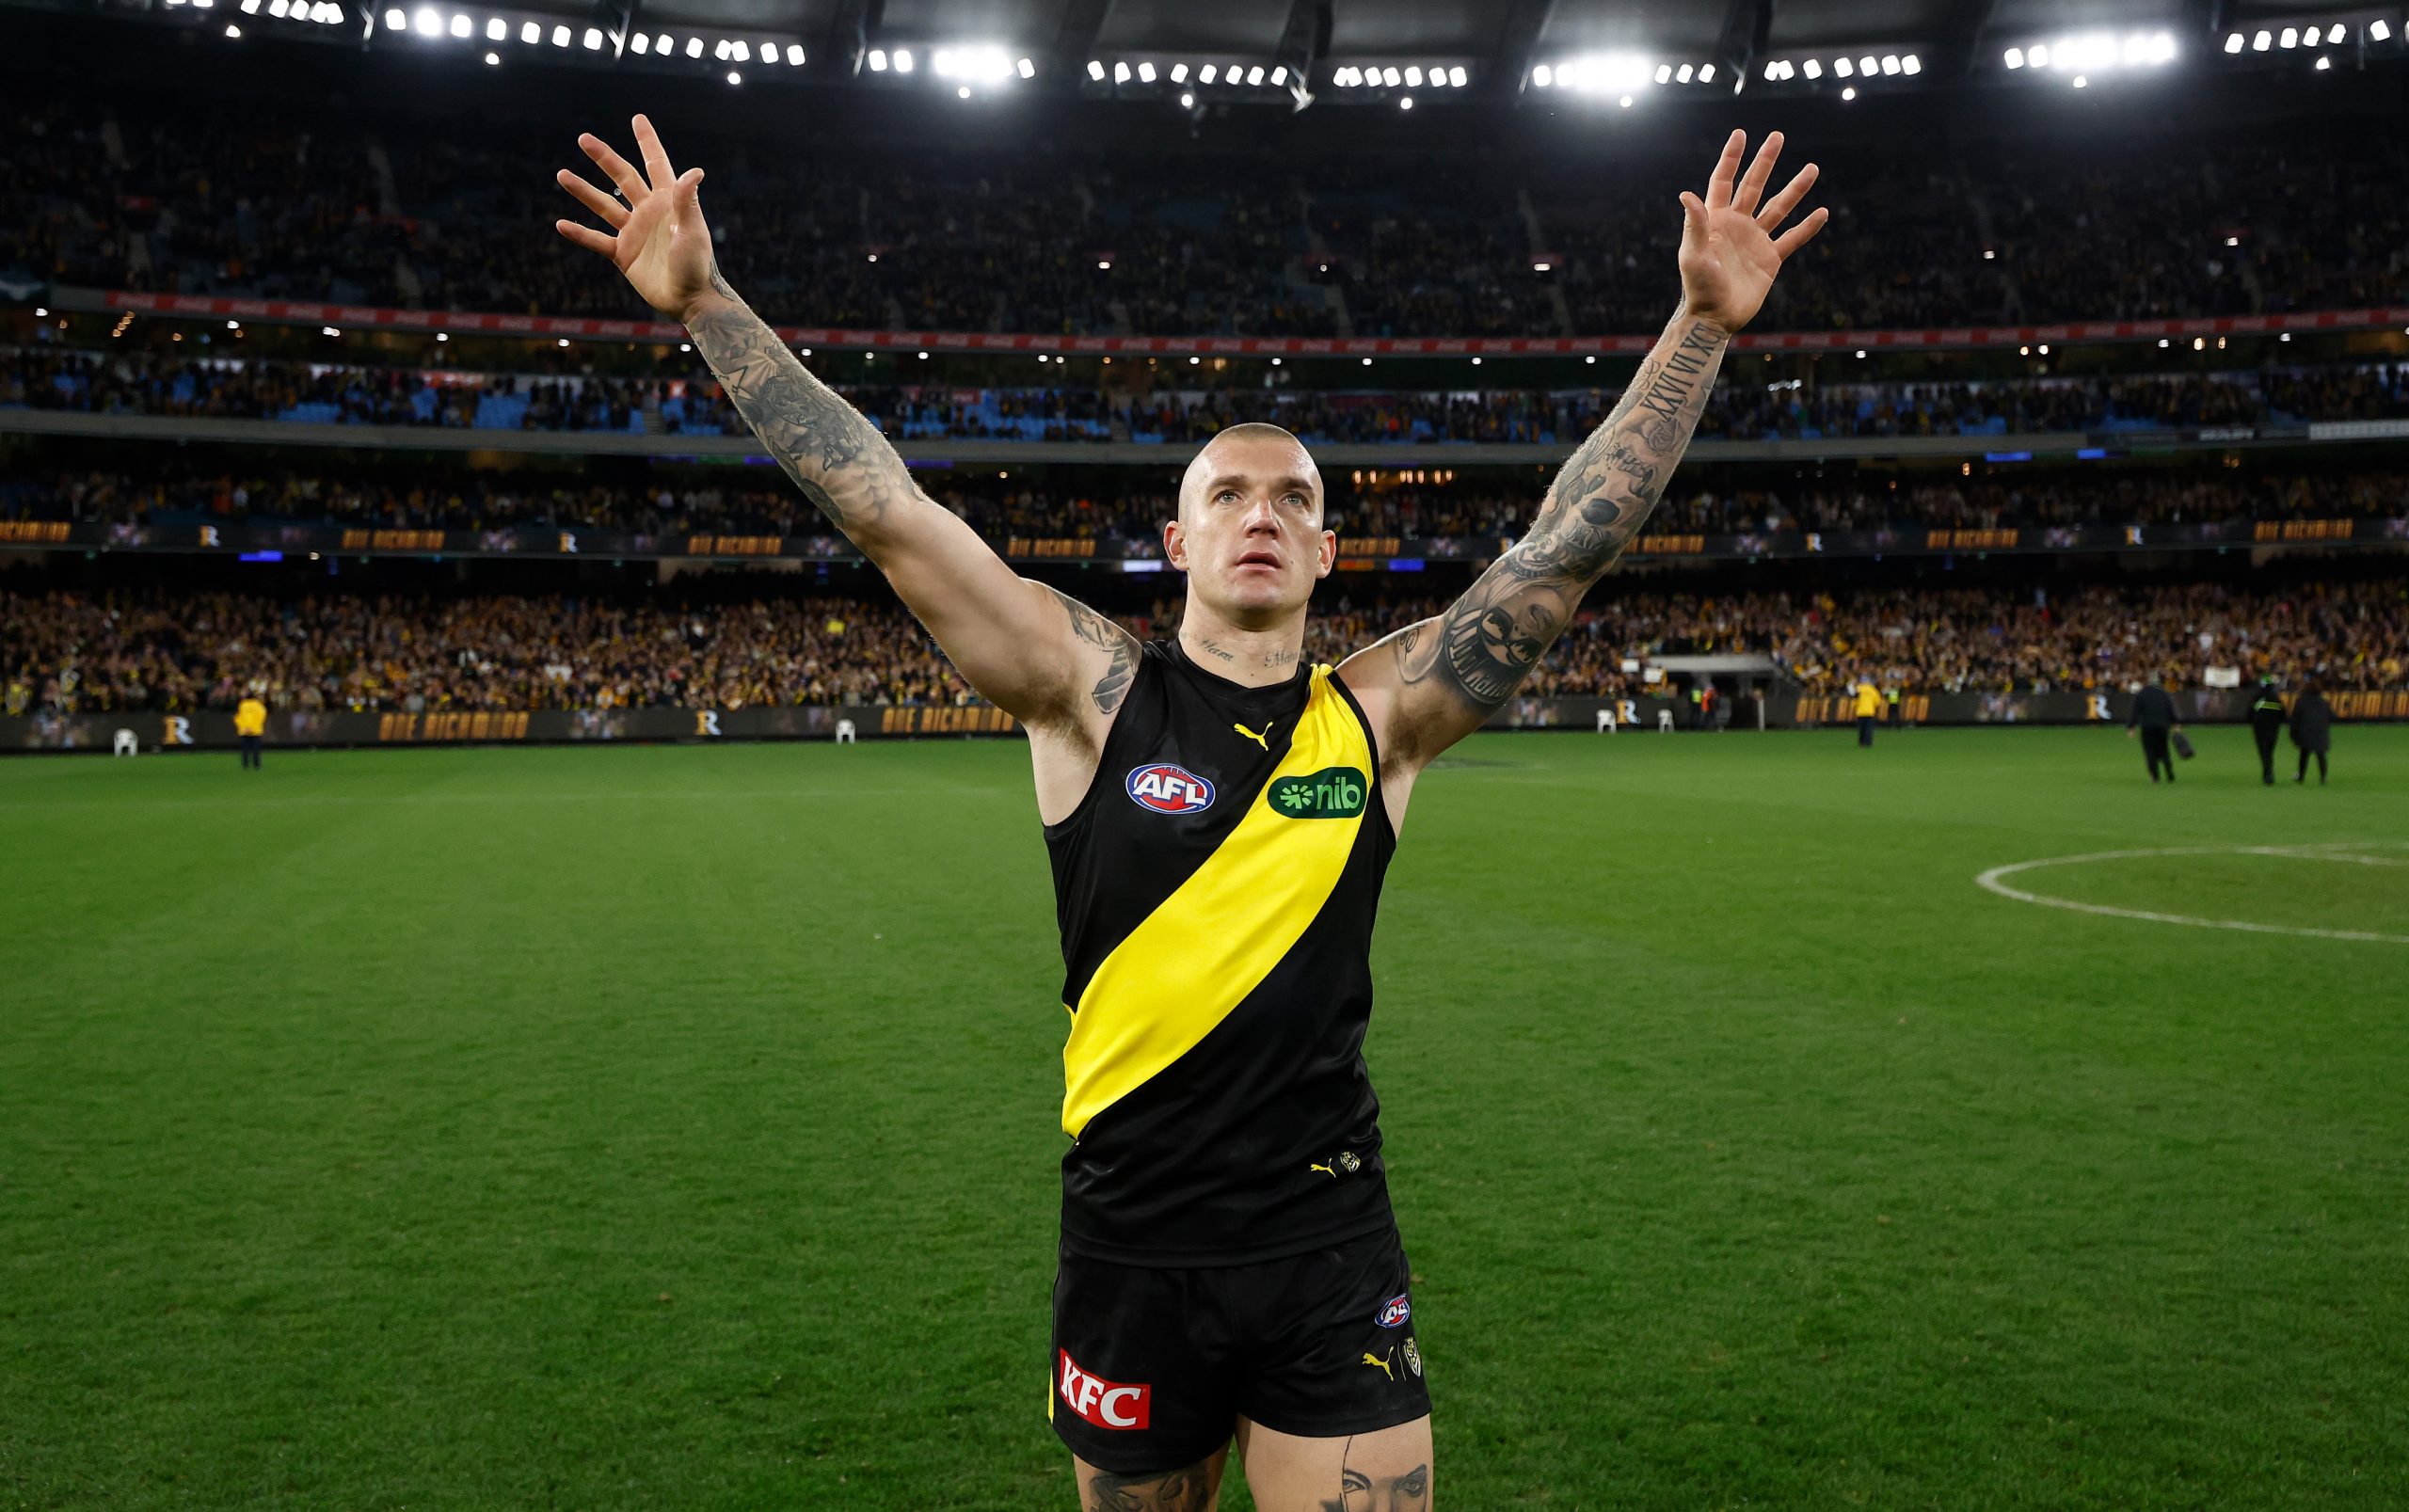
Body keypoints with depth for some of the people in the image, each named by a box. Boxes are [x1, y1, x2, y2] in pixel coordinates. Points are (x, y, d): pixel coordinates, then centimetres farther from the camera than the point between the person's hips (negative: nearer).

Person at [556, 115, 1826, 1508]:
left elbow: (1575, 538, -4)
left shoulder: (1380, 715, -1)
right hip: (1132, 1249, 0)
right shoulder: (1093, 694, -5)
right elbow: (884, 509, -9)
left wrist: (1703, 324, -6)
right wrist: (706, 299, -10)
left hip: (1335, 1254, 1)